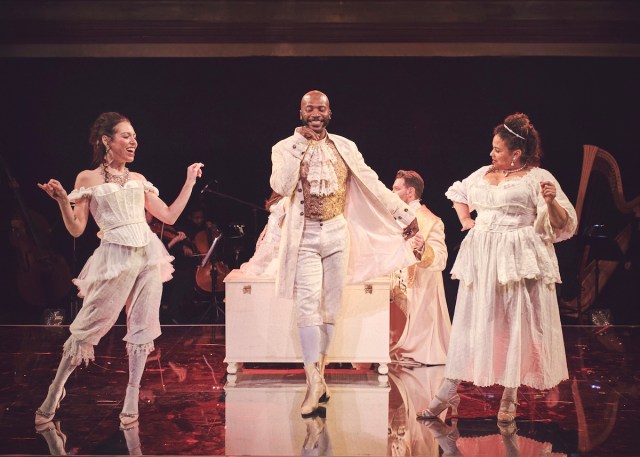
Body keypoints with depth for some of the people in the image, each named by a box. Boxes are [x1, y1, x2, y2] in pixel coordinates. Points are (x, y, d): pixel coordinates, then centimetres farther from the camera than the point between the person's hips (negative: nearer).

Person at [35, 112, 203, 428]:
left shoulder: (138, 180, 15)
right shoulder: (88, 179, 2)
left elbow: (169, 216, 15)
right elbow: (76, 229, -1)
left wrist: (190, 182, 15)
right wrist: (62, 200, -17)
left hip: (148, 255, 5)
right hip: (116, 258, -4)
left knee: (142, 327, 3)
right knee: (88, 328, -3)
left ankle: (131, 402, 11)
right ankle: (54, 394, 12)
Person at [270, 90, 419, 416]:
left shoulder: (345, 147, 6)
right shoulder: (285, 148, 0)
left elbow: (372, 184, 8)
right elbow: (280, 187, -17)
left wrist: (404, 213, 6)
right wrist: (300, 145, -15)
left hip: (337, 233, 3)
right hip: (305, 237, -3)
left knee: (331, 307, 5)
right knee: (308, 306, -14)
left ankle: (317, 375, 16)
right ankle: (315, 382, -13)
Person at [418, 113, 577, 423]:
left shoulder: (538, 178, -4)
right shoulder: (484, 173, 11)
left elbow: (563, 224, -8)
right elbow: (458, 193, 32)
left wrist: (551, 201, -26)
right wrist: (465, 220, 16)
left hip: (517, 261, -5)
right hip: (481, 260, 5)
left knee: (515, 326, 1)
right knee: (468, 322, 5)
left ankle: (509, 398, 13)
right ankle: (448, 392, 7)